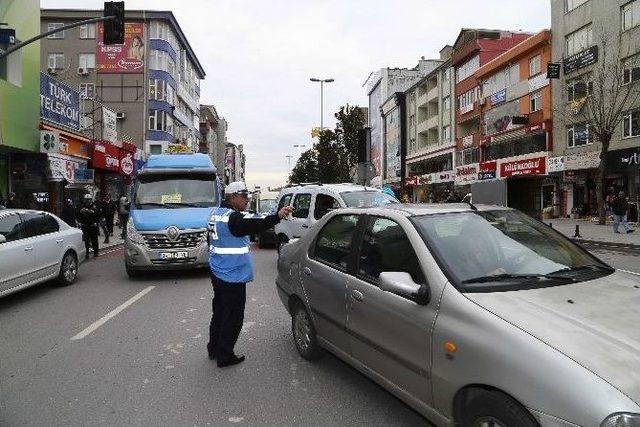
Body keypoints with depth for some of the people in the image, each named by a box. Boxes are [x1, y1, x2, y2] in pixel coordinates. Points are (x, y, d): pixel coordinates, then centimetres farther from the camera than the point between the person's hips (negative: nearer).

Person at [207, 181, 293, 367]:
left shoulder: (217, 213, 11)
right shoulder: (232, 217, -20)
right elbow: (253, 226, -37)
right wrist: (278, 216, -47)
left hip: (217, 273, 10)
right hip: (232, 276, -10)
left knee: (219, 312, 22)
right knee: (233, 317, 2)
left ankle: (214, 349, 34)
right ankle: (225, 356, 12)